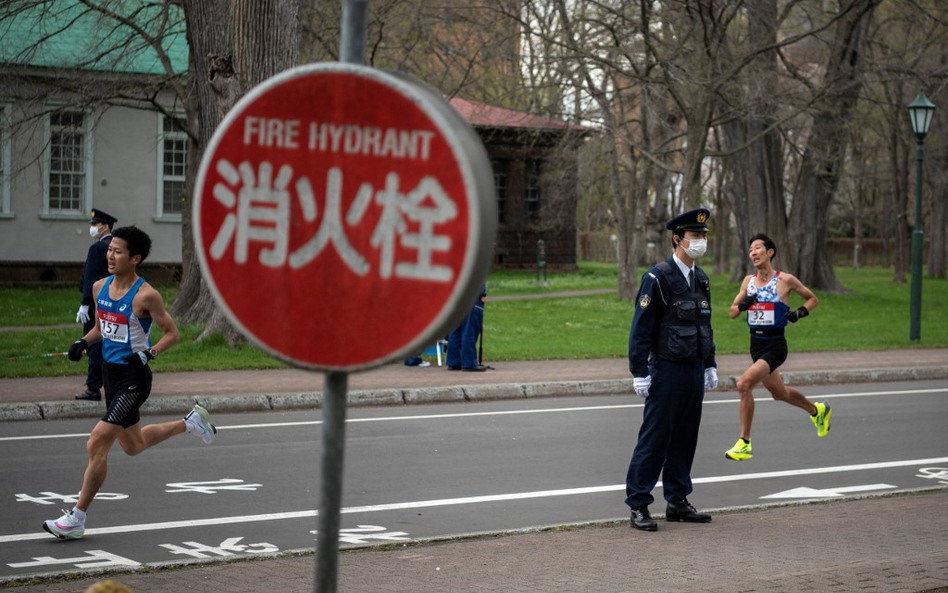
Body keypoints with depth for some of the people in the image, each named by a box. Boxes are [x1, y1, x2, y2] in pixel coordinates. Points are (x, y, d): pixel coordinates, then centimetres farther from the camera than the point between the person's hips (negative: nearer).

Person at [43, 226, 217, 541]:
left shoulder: (145, 296, -17)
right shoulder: (100, 287, 4)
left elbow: (171, 333, -9)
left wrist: (149, 353, -24)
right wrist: (84, 341, 1)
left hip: (133, 377, -9)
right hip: (111, 372, 9)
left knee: (97, 443, -14)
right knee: (133, 445, 23)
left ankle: (78, 518, -5)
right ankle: (191, 422, 44)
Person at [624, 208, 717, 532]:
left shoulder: (701, 278, 13)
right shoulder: (657, 277, -11)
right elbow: (640, 329, -12)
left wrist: (710, 366, 18)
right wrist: (639, 374, -15)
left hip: (694, 372, 7)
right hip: (667, 371, -7)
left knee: (685, 438, 11)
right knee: (654, 438, -5)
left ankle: (678, 502, 19)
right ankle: (638, 506, 0)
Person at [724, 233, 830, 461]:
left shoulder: (785, 280, -7)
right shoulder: (748, 281, 7)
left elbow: (813, 299, 6)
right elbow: (732, 312, 10)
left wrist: (799, 313, -12)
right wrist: (743, 305, -11)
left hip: (775, 345, -7)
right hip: (756, 344, 7)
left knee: (744, 383, -24)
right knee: (779, 393, 22)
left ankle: (744, 443, -15)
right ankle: (817, 410, 50)